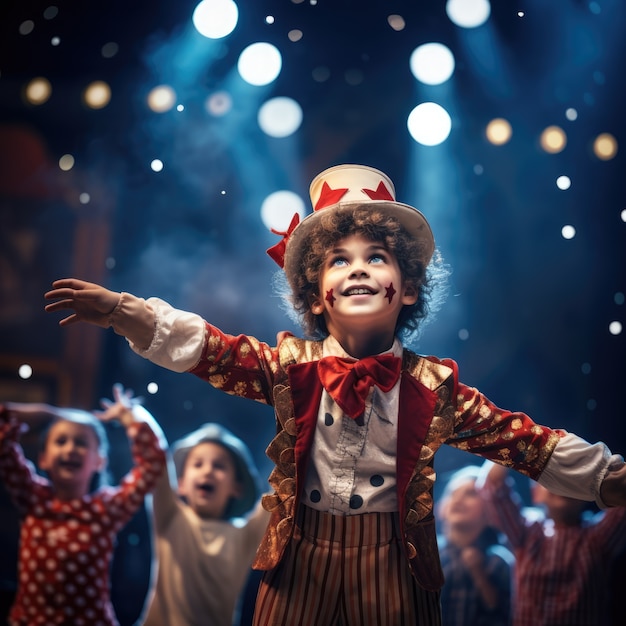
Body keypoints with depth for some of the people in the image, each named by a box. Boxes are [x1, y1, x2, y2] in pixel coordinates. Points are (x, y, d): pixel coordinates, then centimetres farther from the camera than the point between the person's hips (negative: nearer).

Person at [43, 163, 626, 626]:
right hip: (303, 557, 1)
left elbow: (518, 439, -1)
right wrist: (125, 311, -22)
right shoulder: (291, 366, -2)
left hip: (393, 564, 0)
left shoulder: (433, 385, -3)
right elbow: (210, 350, -9)